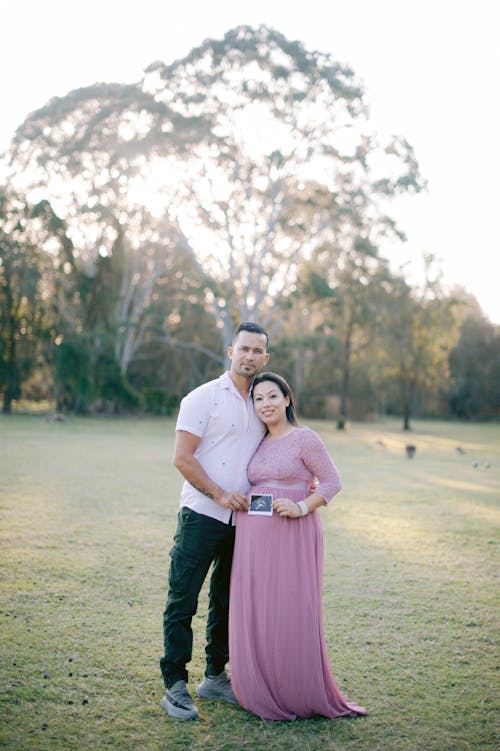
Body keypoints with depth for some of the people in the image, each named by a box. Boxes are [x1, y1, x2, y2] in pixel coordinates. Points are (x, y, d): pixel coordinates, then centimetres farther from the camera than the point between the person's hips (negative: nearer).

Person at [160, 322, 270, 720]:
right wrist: (220, 495, -15)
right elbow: (182, 457, -10)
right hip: (202, 517, -5)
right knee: (183, 601, -1)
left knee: (228, 601, 14)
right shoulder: (203, 398, -5)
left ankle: (216, 677, 27)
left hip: (243, 520, 6)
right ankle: (175, 686, 7)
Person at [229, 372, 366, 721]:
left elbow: (332, 482, -5)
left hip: (292, 536, -6)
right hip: (253, 537, 6)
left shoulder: (305, 438, -4)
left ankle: (302, 697, 13)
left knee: (291, 614, -3)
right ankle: (263, 695, 21)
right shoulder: (258, 444, 14)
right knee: (254, 615, 7)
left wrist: (301, 507, -18)